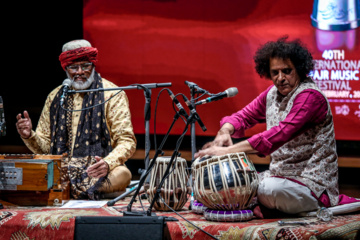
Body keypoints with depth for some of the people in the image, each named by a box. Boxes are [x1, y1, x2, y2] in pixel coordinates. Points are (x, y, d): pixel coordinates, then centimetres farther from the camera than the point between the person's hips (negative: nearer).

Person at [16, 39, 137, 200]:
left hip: (98, 168, -3)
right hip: (61, 169, 3)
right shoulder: (55, 97, 15)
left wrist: (108, 163, -24)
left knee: (122, 174, -38)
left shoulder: (111, 94, 3)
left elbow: (127, 141, -4)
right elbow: (44, 146, 18)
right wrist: (30, 136, -5)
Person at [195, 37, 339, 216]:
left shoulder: (310, 96, -19)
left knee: (268, 189, -35)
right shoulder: (273, 93, 8)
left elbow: (280, 134, -30)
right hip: (279, 176, 8)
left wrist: (228, 151, -34)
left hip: (312, 185, -8)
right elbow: (244, 116, 13)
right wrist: (225, 132, -14)